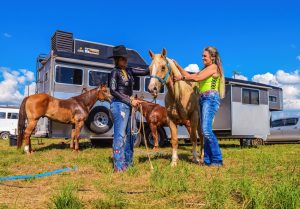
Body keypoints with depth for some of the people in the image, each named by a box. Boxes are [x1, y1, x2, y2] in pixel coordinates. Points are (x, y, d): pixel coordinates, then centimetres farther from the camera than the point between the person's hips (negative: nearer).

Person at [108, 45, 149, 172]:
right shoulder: (115, 72, -7)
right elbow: (113, 91, -15)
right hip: (119, 105, -8)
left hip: (127, 105, 8)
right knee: (120, 135, -4)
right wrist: (130, 101, -16)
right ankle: (119, 166, 4)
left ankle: (127, 162, 27)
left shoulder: (129, 71, 13)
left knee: (128, 135, 14)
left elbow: (145, 72, 11)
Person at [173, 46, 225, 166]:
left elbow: (197, 78, -11)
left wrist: (181, 78, -4)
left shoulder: (213, 67, 0)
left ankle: (217, 160, -13)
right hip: (203, 99, 9)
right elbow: (190, 76, 21)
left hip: (211, 99, -9)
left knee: (206, 129, -19)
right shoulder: (205, 70, 26)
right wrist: (178, 66, 16)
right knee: (205, 131, 6)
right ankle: (208, 160, 10)